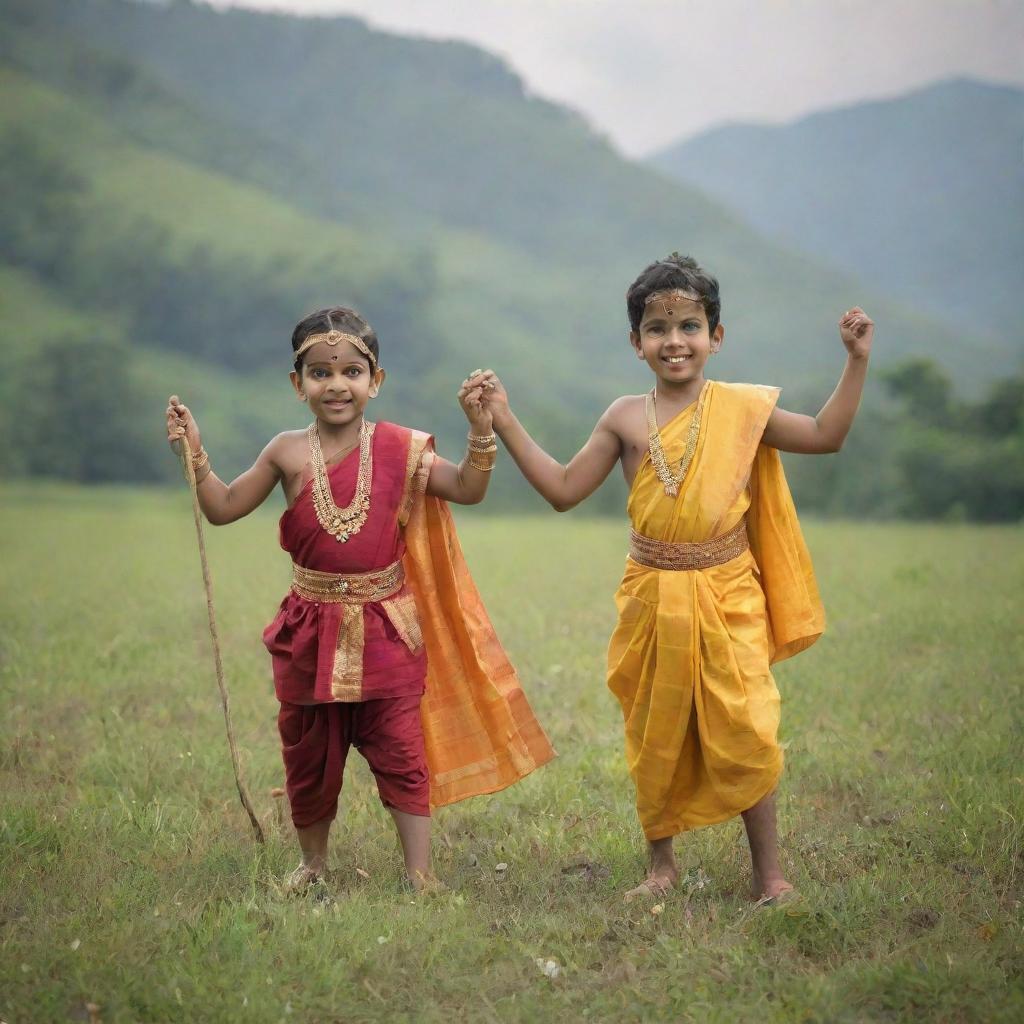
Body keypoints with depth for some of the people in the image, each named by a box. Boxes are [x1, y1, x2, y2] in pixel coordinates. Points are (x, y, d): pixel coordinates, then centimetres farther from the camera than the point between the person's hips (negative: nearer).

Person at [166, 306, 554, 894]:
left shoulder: (398, 448, -4)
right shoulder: (288, 453, -2)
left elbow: (468, 489, -3)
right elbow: (223, 509, 6)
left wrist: (480, 430, -15)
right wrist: (196, 454, -6)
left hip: (384, 629, -1)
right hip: (312, 630, 2)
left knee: (402, 753, 0)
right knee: (309, 755, 14)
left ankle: (420, 872, 9)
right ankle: (314, 863, 33)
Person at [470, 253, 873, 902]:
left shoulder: (742, 407, 0)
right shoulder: (626, 418, 2)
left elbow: (826, 435, 7)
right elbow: (564, 491, 6)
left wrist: (857, 362, 0)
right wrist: (505, 422, 2)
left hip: (728, 599, -1)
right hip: (652, 600, 2)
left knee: (747, 733, -6)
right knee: (655, 739, 9)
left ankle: (769, 870, 10)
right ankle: (662, 865, 27)